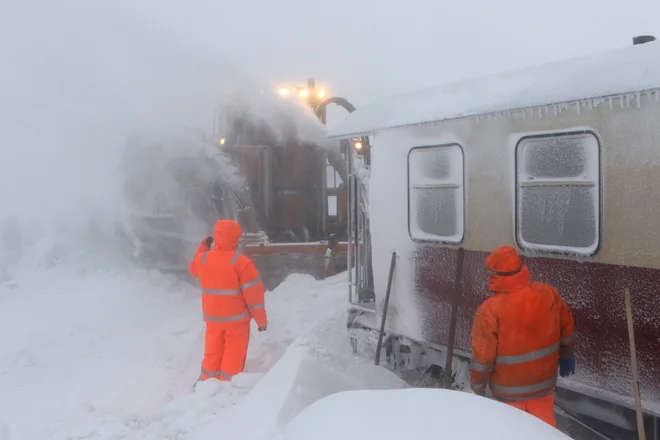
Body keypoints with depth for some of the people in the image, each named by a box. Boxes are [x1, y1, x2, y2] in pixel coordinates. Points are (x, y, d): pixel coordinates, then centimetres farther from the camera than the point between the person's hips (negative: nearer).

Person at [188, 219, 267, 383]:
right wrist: (261, 319, -6)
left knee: (213, 354, 19)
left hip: (213, 317, 5)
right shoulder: (242, 262, -19)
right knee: (233, 356, 6)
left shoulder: (203, 259, -3)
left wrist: (203, 247, 33)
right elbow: (253, 294, -16)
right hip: (236, 318, -5)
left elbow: (193, 267, 24)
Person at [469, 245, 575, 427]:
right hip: (543, 383, 4)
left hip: (508, 390, -4)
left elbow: (482, 356, -20)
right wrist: (566, 355, 21)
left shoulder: (490, 310, -25)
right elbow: (566, 326, 4)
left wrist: (478, 388, -5)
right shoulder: (548, 294, -11)